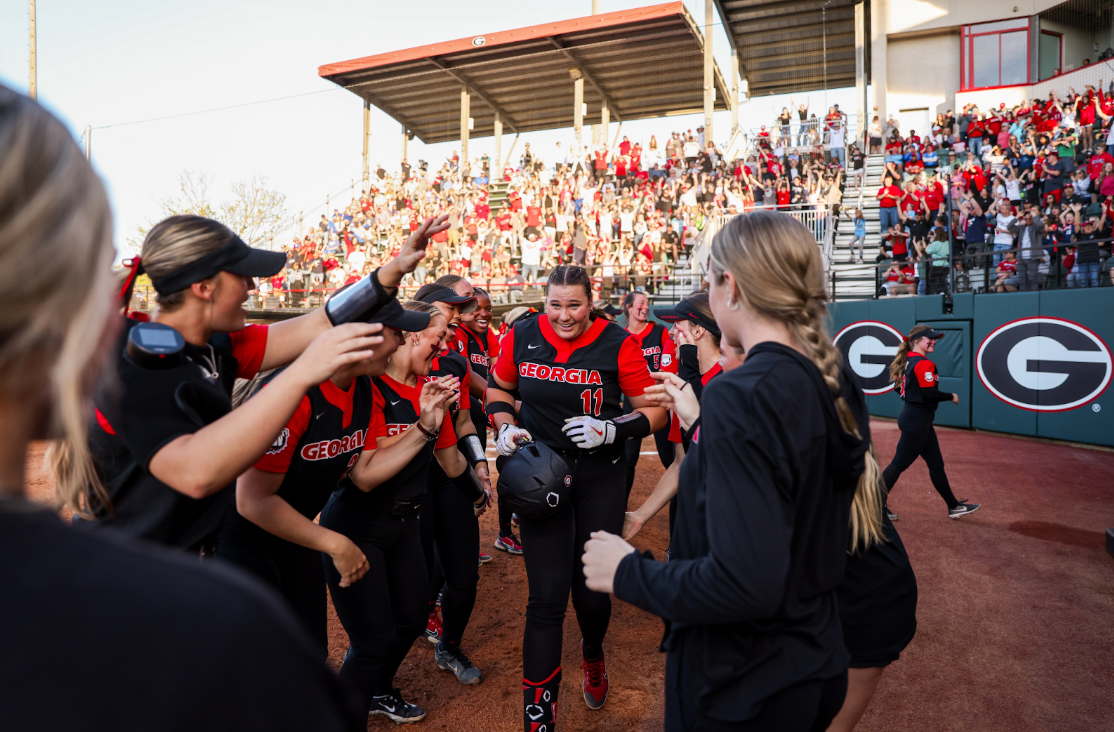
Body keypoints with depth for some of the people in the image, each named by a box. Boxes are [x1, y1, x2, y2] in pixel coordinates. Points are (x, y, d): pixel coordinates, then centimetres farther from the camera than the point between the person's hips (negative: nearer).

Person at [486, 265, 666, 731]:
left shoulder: (618, 344, -10)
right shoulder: (522, 337, -3)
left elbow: (654, 411, -5)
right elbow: (499, 388, 13)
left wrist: (612, 429, -21)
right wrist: (505, 426, -5)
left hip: (600, 478, 0)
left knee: (592, 590, 11)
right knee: (547, 597, -3)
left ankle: (593, 656, 48)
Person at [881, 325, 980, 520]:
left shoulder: (909, 360, 11)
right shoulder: (924, 363, -17)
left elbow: (899, 386, 18)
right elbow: (930, 394, -22)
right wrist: (951, 396, -7)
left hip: (912, 415, 10)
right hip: (917, 420, -10)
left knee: (936, 464, 16)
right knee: (899, 464, -3)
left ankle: (954, 506, 26)